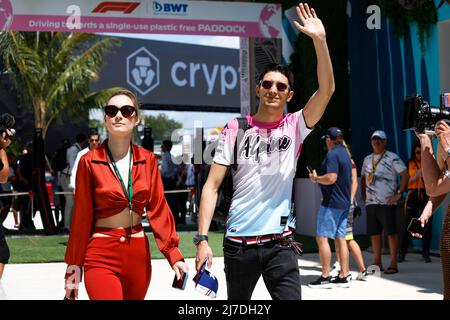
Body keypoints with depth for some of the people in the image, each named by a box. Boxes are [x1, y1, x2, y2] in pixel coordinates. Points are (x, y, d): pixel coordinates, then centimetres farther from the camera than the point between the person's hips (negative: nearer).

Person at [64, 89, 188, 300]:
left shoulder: (147, 160, 4)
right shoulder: (90, 162, -5)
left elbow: (158, 209, 3)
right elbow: (82, 218, -2)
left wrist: (174, 255, -5)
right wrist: (74, 267, 0)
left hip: (139, 253, 4)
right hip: (101, 256, -4)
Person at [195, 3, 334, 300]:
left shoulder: (295, 127, 2)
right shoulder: (236, 130, 1)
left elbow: (326, 90, -13)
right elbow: (212, 186, -1)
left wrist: (320, 39, -23)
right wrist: (202, 239, -9)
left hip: (280, 243, 0)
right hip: (238, 242, 1)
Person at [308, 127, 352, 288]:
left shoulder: (332, 155, -15)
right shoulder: (345, 153, 16)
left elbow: (331, 178, -25)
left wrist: (316, 178, -9)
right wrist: (319, 179, 21)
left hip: (331, 203, -10)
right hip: (344, 203, 10)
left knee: (322, 238, -6)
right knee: (340, 238, 10)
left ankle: (325, 277, -7)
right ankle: (343, 276, 10)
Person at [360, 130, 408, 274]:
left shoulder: (392, 158, -3)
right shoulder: (367, 159, 16)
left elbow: (405, 174, -9)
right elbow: (363, 177, 28)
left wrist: (399, 193, -13)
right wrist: (363, 194, 17)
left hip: (387, 202, -6)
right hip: (370, 203, 6)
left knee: (390, 233, -6)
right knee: (374, 233, 8)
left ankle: (393, 264, -3)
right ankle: (377, 263, 15)